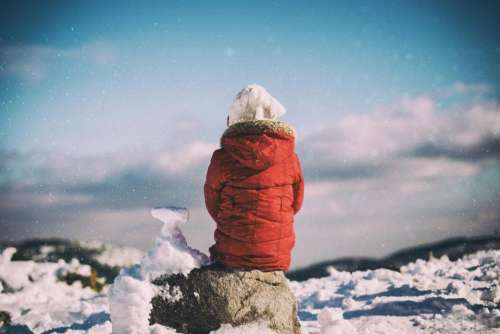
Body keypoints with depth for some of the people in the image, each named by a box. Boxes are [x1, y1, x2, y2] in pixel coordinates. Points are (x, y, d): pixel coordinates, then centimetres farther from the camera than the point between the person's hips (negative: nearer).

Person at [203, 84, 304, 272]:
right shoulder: (289, 157, -4)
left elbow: (213, 207, 5)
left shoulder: (221, 159, -9)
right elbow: (295, 203, 9)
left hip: (231, 257, -3)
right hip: (277, 259, 3)